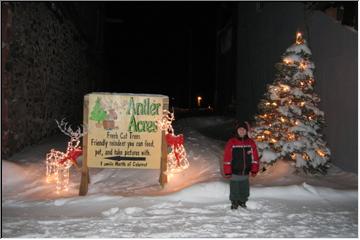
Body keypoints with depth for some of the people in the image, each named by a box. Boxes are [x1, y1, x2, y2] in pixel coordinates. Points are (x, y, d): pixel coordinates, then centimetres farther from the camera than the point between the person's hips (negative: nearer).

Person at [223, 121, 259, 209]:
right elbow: (227, 158, -6)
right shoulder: (231, 142, -7)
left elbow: (254, 157, 7)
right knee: (234, 190, 6)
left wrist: (254, 170, 4)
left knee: (245, 190, 12)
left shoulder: (251, 142, 2)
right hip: (234, 173, -3)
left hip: (245, 173, 3)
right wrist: (227, 172, -8)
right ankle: (234, 203, 26)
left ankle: (243, 201, 33)